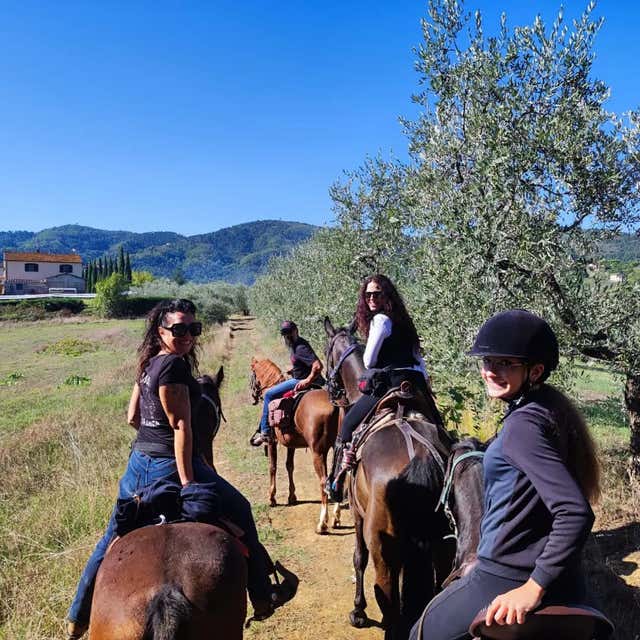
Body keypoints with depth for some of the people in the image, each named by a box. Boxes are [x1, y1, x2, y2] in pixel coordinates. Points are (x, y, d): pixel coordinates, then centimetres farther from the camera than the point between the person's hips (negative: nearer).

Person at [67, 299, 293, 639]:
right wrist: (187, 482, -21)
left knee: (112, 541, 20)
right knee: (239, 511, 8)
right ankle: (262, 597, 17)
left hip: (139, 461, 9)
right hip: (169, 464, -9)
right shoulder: (174, 365, -17)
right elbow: (181, 426, -21)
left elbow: (132, 417, 16)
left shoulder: (149, 364, 10)